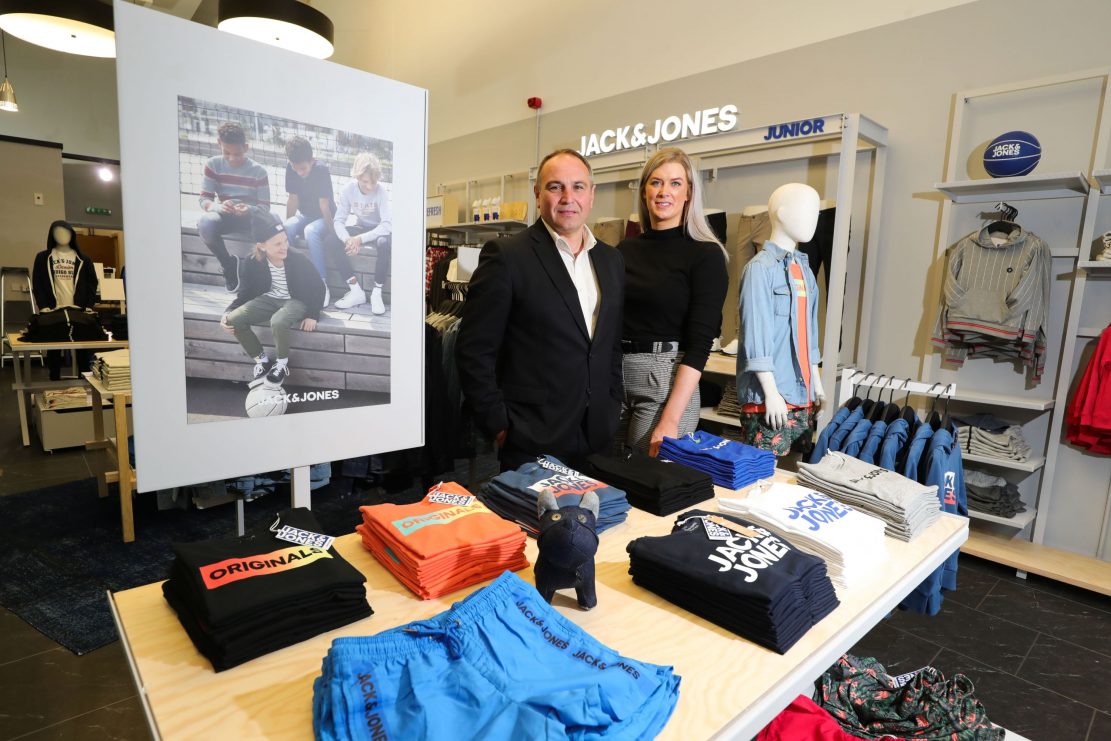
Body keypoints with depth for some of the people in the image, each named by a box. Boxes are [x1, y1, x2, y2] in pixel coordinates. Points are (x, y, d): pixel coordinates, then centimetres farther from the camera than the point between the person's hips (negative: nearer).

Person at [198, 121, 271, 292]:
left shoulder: (258, 171, -6)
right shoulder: (213, 164, -3)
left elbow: (265, 207, -7)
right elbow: (204, 199, -4)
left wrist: (249, 210, -30)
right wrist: (218, 206, -28)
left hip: (251, 216, -1)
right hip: (224, 215, 1)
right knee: (206, 224, -35)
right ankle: (229, 264, -7)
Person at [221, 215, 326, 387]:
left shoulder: (298, 260, -18)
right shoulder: (252, 264, -10)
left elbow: (318, 287, -8)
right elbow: (245, 294, 3)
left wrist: (312, 315, -14)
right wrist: (228, 312, -13)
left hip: (296, 301, -4)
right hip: (269, 299, 4)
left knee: (278, 322, -38)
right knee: (234, 320, -19)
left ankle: (282, 363, -8)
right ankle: (261, 359, 2)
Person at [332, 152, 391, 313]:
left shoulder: (381, 191, -23)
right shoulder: (348, 189, -14)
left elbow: (387, 225, -30)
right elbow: (339, 220, -15)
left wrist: (360, 239, -37)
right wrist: (347, 239, -36)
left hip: (379, 230, -4)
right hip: (361, 228, 4)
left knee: (384, 242, -39)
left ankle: (376, 293, -25)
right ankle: (356, 290, -17)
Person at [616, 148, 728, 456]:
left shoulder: (706, 255, -6)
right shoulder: (626, 249, 8)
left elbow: (699, 343, -13)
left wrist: (670, 420, -20)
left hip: (667, 378, -4)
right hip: (613, 376, 5)